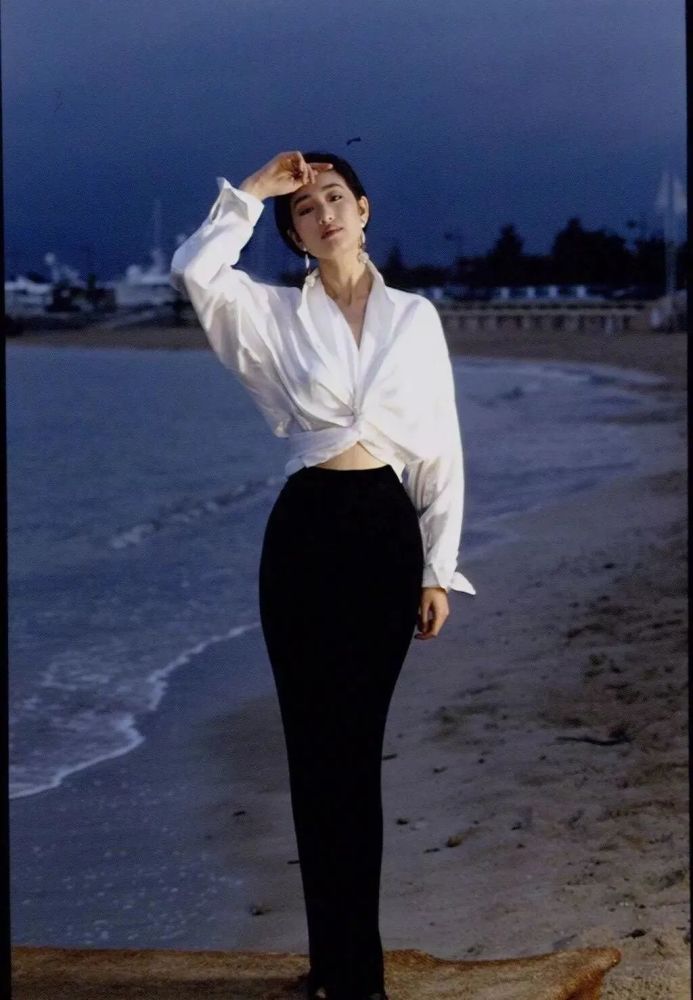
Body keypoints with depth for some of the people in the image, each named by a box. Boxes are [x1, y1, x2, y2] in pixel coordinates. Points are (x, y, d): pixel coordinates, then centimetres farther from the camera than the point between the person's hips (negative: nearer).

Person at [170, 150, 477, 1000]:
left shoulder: (415, 317, 6)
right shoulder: (273, 314, 4)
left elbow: (441, 450, 6)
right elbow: (193, 271, -17)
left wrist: (439, 569, 1)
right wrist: (252, 190, -8)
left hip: (386, 530, 0)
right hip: (305, 530, 0)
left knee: (355, 747, 5)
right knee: (316, 746, 4)